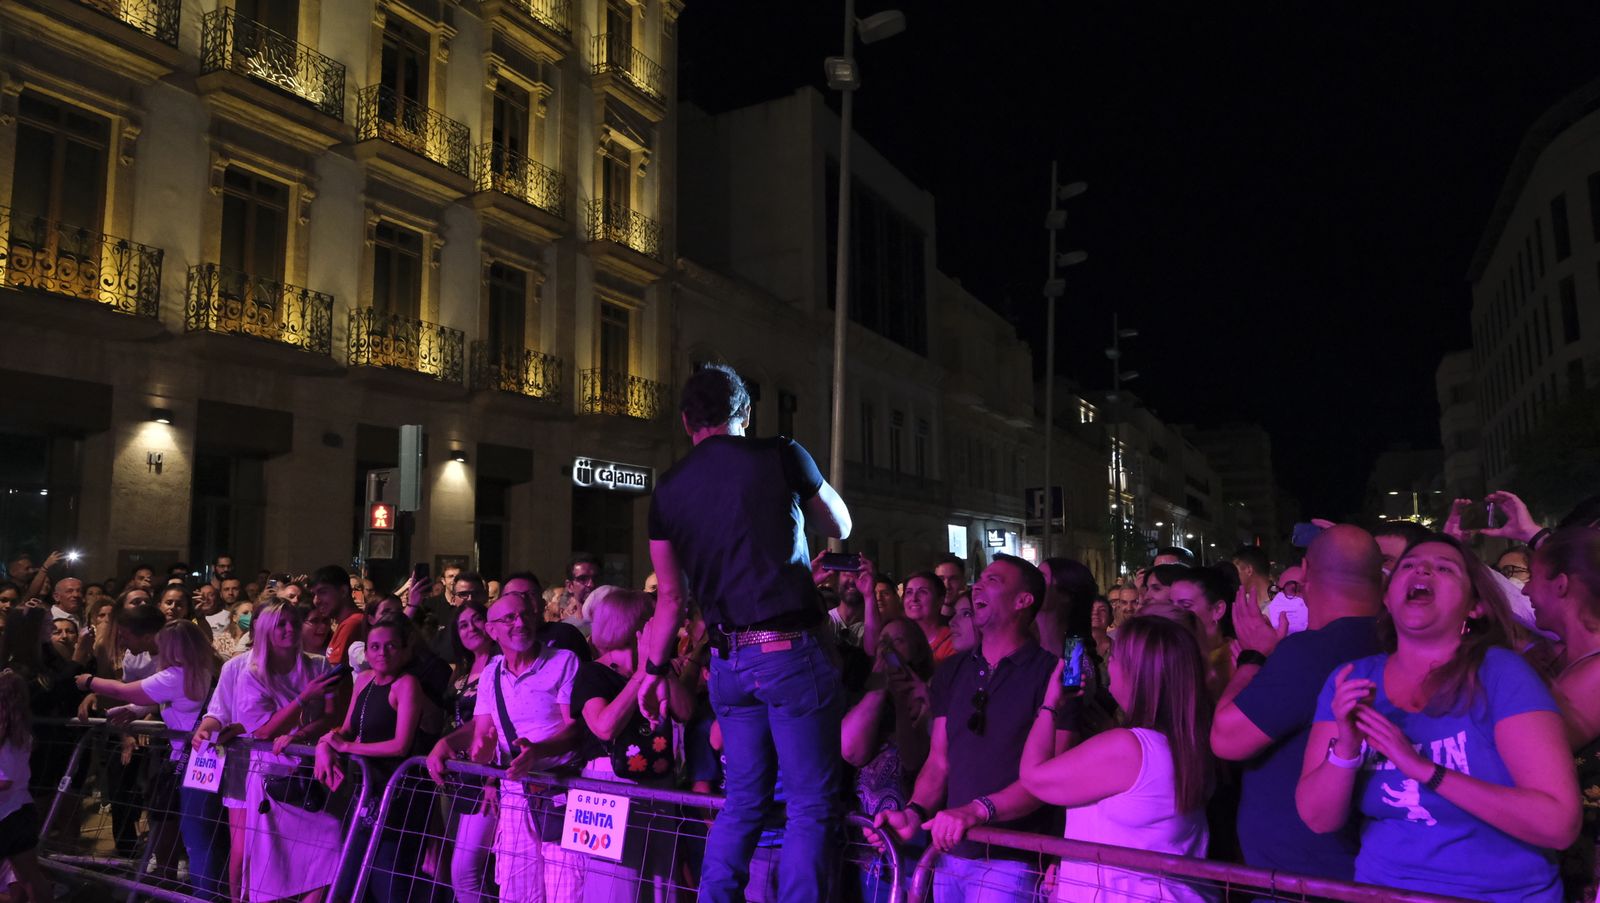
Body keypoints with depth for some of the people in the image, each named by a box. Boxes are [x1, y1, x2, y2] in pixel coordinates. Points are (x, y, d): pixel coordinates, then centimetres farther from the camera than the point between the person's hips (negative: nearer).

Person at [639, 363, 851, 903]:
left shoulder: (667, 490, 6)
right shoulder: (781, 457, -3)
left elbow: (671, 598, 6)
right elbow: (840, 528, 12)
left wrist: (655, 668, 19)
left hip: (727, 660, 5)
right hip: (792, 651, -4)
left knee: (744, 799, 17)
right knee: (812, 803, 2)